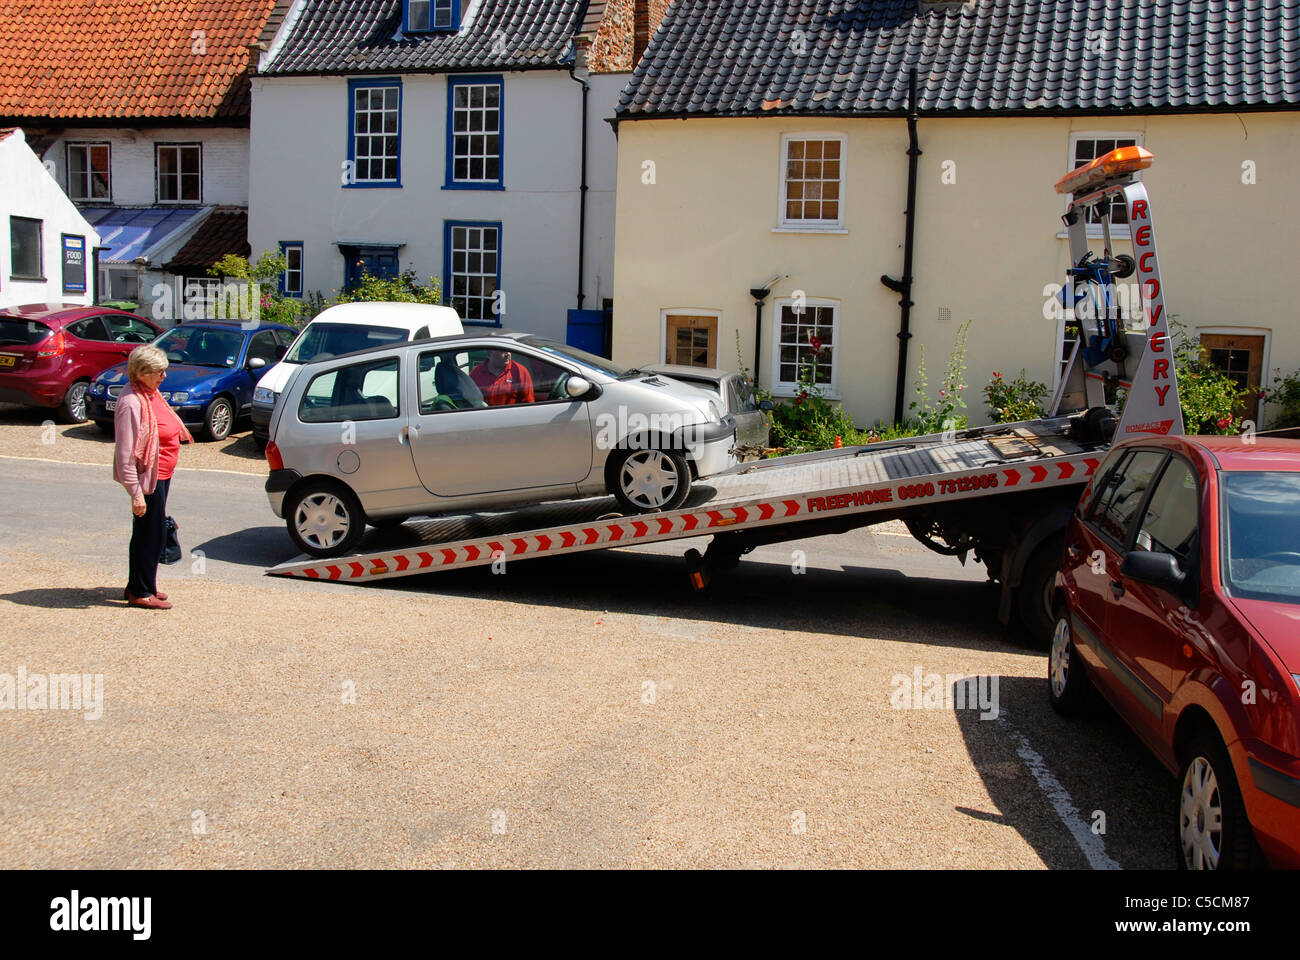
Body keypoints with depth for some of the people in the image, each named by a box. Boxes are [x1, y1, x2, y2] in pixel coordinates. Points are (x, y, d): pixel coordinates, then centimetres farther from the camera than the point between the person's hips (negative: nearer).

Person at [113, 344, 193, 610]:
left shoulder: (151, 395, 9)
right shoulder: (132, 403, -21)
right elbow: (126, 454, -23)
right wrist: (136, 493, -24)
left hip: (161, 475, 10)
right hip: (148, 478, -10)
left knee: (146, 533, 18)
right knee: (151, 533, -1)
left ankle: (137, 587, 30)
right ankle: (141, 593, 11)